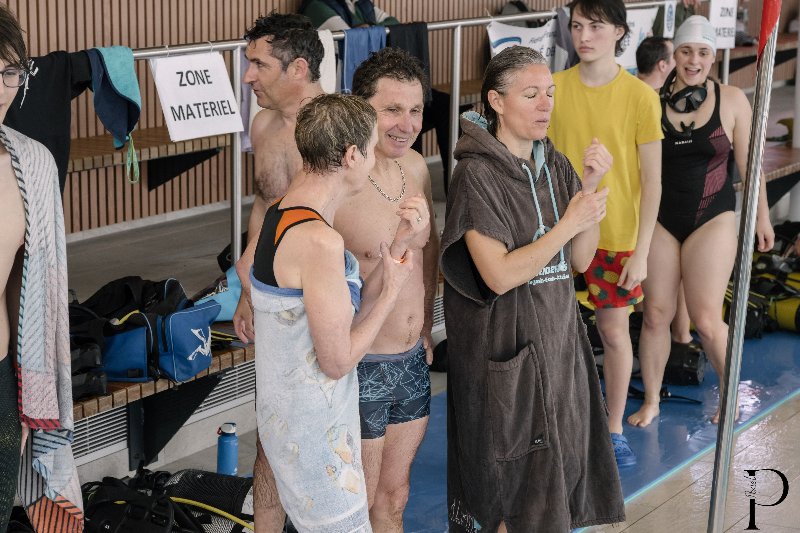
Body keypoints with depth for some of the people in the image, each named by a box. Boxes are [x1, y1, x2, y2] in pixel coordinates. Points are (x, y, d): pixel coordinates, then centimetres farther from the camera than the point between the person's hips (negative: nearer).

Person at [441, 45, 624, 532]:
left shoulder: (555, 166, 5)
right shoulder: (478, 173, -15)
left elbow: (578, 261, 1)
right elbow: (499, 275, -21)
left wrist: (592, 186, -10)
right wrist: (570, 223, -19)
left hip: (558, 341, 6)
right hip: (505, 351, -6)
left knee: (555, 475, 14)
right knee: (513, 489, 5)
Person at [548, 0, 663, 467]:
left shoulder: (640, 97, -8)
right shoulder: (555, 88, -2)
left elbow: (652, 181, -5)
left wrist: (641, 251, -8)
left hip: (616, 236, -1)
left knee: (615, 330, 8)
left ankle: (615, 429, 25)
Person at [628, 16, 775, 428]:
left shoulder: (732, 101, -4)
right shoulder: (652, 100, -4)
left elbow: (748, 163, 3)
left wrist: (762, 217, 7)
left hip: (712, 220, -1)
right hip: (660, 220, 1)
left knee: (706, 321, -5)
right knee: (655, 313, 4)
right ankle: (650, 401, 20)